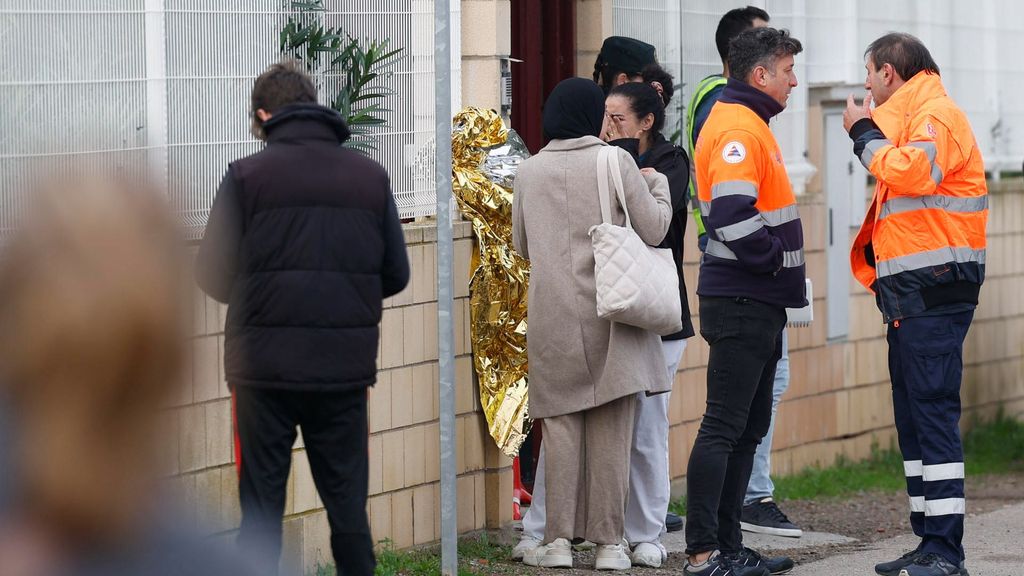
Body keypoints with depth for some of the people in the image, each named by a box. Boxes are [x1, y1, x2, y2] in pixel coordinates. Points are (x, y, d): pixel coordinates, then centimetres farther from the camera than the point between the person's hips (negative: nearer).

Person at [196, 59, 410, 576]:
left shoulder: (247, 176, -6)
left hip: (266, 367, -2)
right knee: (347, 504, 11)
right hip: (346, 368, 2)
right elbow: (396, 275, 6)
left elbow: (214, 276, -5)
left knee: (261, 508, 6)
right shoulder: (370, 175, 3)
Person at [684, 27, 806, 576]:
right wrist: (778, 258, -15)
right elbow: (732, 216, -27)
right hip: (742, 300, -11)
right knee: (723, 427, -9)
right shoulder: (736, 129, -15)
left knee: (748, 428, 13)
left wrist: (782, 262, 12)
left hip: (758, 303, 11)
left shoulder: (748, 125, 18)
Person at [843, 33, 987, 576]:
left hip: (933, 292, -11)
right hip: (910, 296, 11)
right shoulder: (909, 120, 22)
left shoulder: (937, 115, -9)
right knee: (913, 419, 11)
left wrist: (864, 133, -13)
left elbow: (911, 171, -26)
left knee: (933, 412, -13)